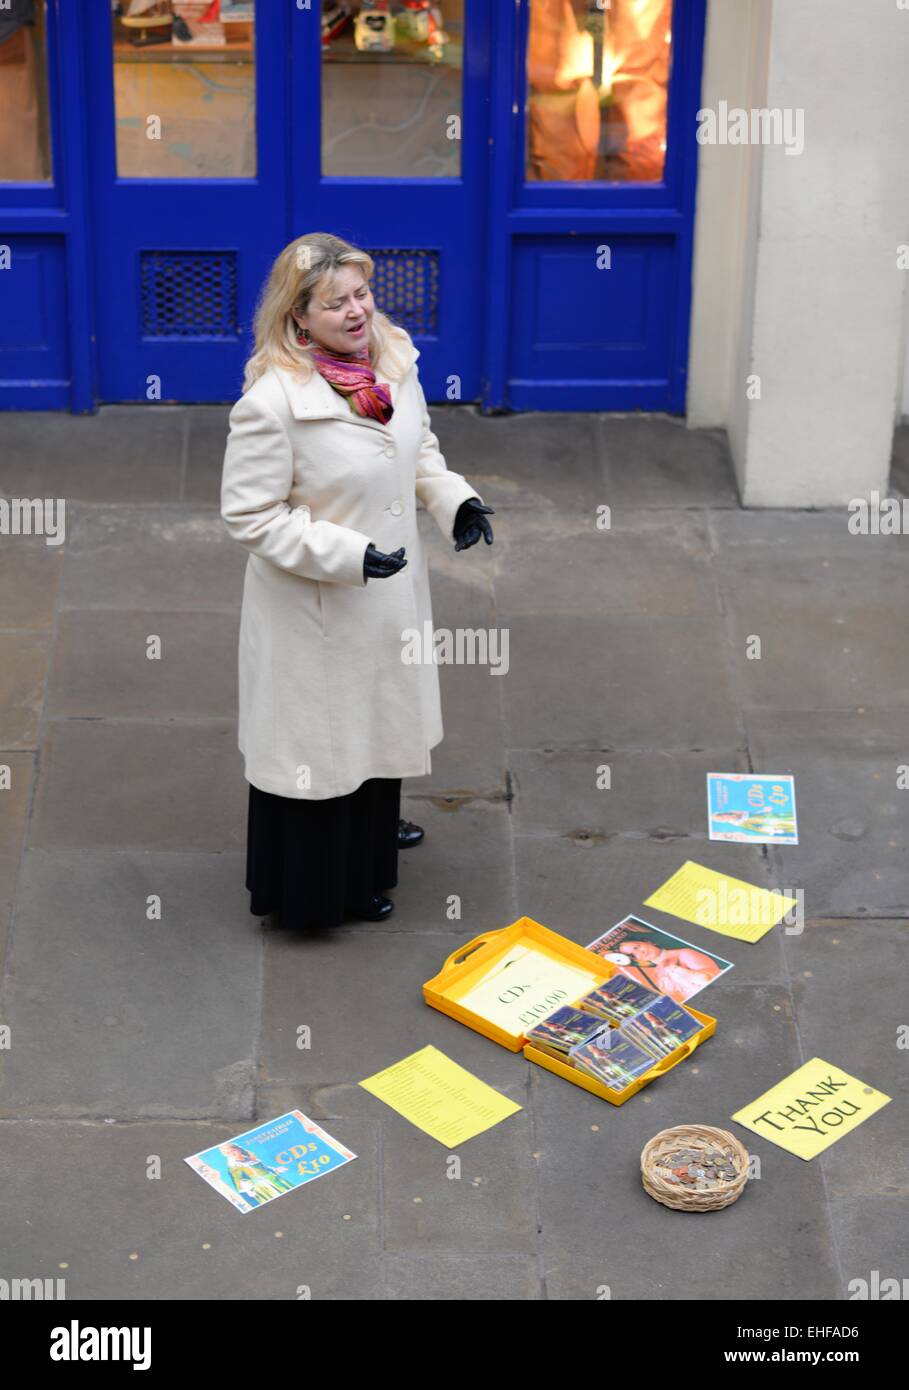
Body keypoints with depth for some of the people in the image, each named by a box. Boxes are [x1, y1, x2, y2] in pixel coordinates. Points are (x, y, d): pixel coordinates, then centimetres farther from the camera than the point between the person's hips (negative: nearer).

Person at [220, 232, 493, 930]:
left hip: (391, 591, 8)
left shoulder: (393, 361, -5)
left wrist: (454, 499, -5)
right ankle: (321, 889, 30)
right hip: (316, 610, -8)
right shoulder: (273, 400, -27)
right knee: (320, 739, 9)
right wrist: (347, 555, -28)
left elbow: (420, 449, 14)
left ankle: (373, 835, 55)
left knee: (378, 718, 28)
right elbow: (250, 514, -22)